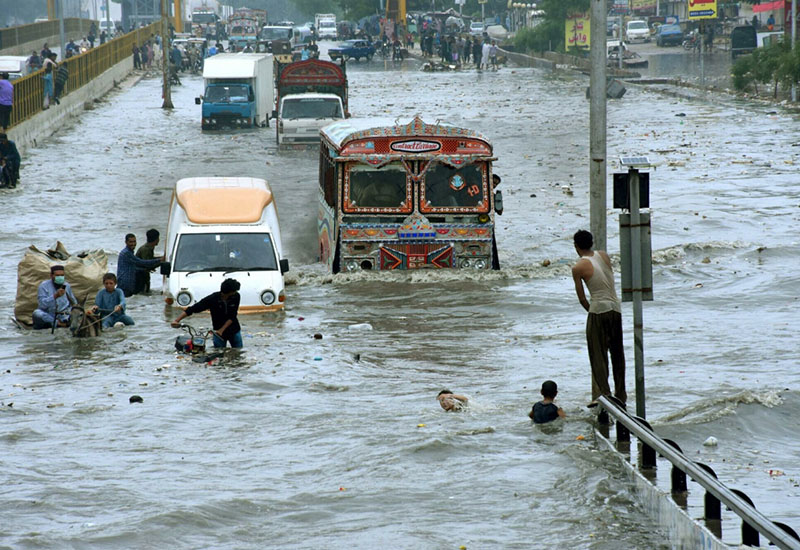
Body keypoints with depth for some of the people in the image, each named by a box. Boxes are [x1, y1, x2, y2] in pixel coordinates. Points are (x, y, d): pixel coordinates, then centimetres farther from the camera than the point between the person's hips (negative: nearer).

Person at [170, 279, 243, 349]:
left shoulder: (236, 296, -16)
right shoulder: (212, 299, -22)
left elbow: (232, 317, -13)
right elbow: (192, 309, -21)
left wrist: (221, 330, -23)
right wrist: (177, 320, -29)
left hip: (234, 332, 2)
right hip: (218, 333, -2)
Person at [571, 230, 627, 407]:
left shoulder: (578, 268, -8)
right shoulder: (604, 256, 7)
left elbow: (581, 298, -2)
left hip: (598, 309, -5)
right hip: (616, 308, 5)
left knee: (598, 354, 0)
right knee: (617, 353, 14)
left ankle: (601, 393, -9)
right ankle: (620, 395, 22)